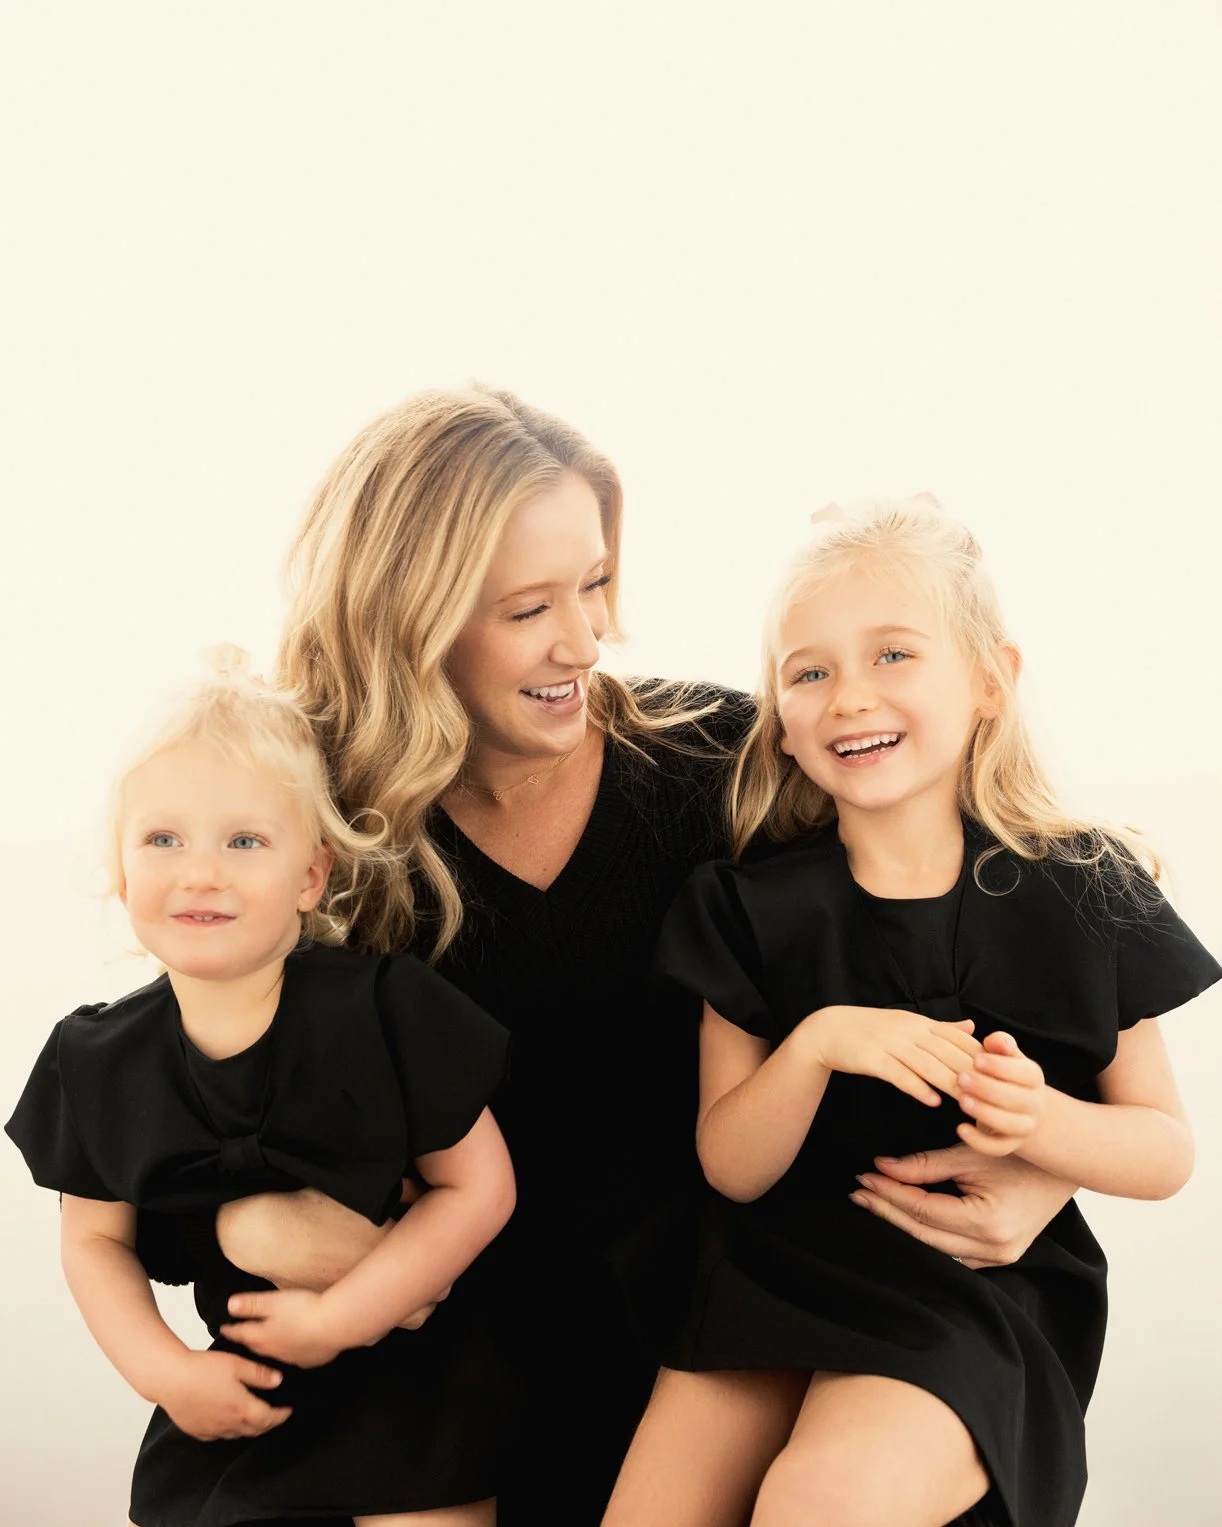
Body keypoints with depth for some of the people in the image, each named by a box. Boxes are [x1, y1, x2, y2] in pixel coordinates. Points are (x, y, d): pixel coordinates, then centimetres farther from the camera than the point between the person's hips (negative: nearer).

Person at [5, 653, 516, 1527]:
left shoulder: (386, 1011, -18)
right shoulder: (99, 1060, -7)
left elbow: (480, 1186, -13)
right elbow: (95, 1236, 5)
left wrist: (341, 1317, -17)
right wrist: (164, 1371, -9)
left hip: (409, 1374, -3)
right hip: (231, 1391, 3)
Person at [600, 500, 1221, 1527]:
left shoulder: (1081, 893, -4)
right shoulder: (756, 906, 0)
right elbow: (730, 1168, -2)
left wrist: (1042, 1123, -19)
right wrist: (816, 1044, -21)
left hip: (982, 1297, -3)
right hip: (775, 1276, 3)